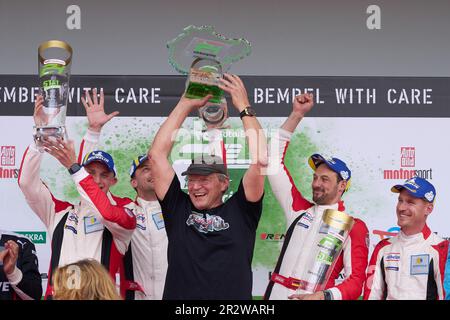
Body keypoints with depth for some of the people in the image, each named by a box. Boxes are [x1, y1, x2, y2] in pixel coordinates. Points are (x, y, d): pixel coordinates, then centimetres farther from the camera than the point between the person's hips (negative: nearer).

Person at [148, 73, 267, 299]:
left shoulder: (240, 212, 7)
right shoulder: (178, 209, 12)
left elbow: (260, 160, -2)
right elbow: (156, 154, 9)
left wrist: (244, 107, 4)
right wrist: (185, 105, 11)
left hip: (234, 296, -1)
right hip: (178, 295, 1)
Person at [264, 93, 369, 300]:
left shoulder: (354, 227, 1)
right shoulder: (299, 210, 12)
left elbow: (356, 281, -6)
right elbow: (274, 159, 12)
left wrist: (323, 297, -24)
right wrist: (297, 114, 9)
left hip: (315, 297, -4)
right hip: (275, 294, 4)